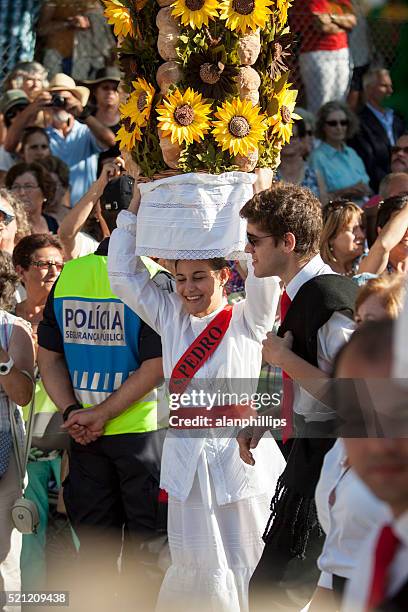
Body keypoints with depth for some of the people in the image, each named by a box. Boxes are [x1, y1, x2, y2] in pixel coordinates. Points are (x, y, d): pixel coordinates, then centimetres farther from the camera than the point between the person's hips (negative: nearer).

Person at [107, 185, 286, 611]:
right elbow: (123, 277, 10)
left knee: (249, 568, 1)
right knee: (198, 569, 2)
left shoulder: (247, 320, -1)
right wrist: (136, 208, 7)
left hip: (241, 457, -3)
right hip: (188, 460, 3)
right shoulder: (171, 317, 11)